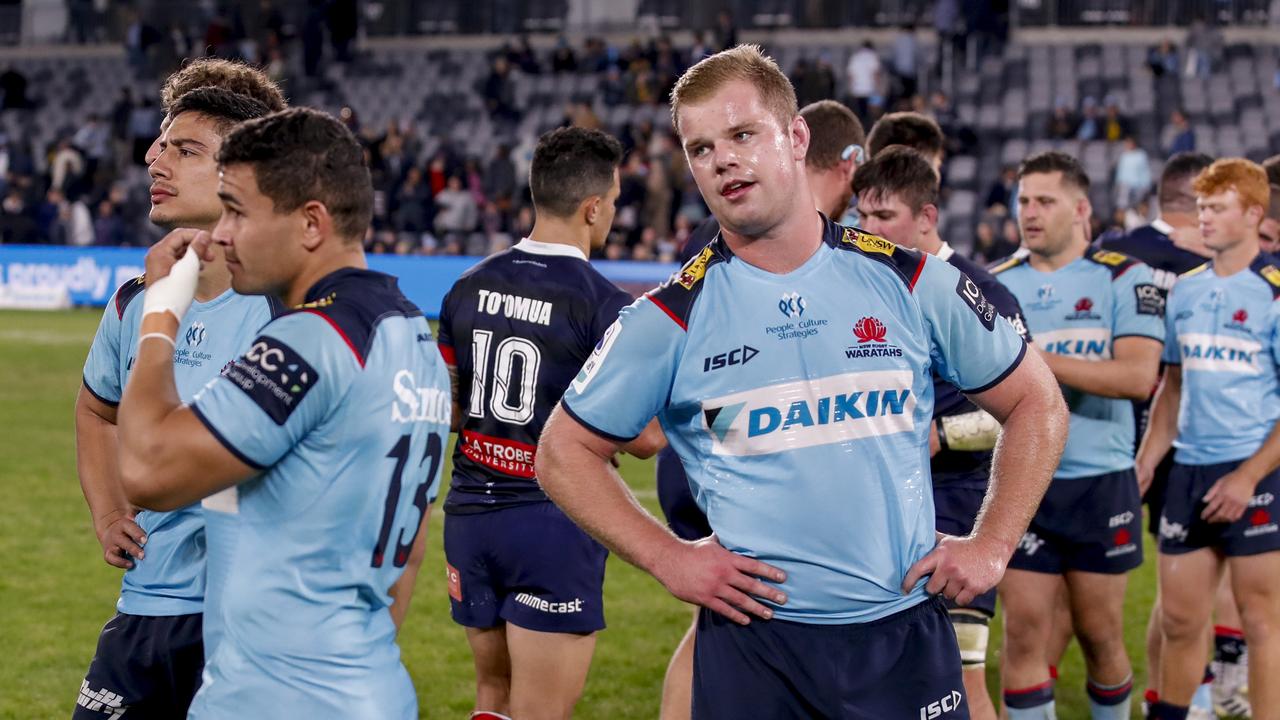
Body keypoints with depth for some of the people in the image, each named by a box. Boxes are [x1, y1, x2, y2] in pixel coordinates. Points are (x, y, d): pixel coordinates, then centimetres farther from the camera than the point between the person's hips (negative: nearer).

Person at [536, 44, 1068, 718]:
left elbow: (1036, 403, 10)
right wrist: (667, 558, -3)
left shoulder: (912, 282, 0)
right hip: (753, 645, -1)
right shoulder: (671, 317, -2)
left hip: (906, 633, 1)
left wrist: (991, 546, 2)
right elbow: (566, 451, 6)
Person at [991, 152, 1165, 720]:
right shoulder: (996, 284, 7)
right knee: (1024, 633, -3)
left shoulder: (1123, 278, -3)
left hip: (1101, 484, -2)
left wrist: (1039, 361, -21)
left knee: (1100, 635, 7)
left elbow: (1138, 376, -17)